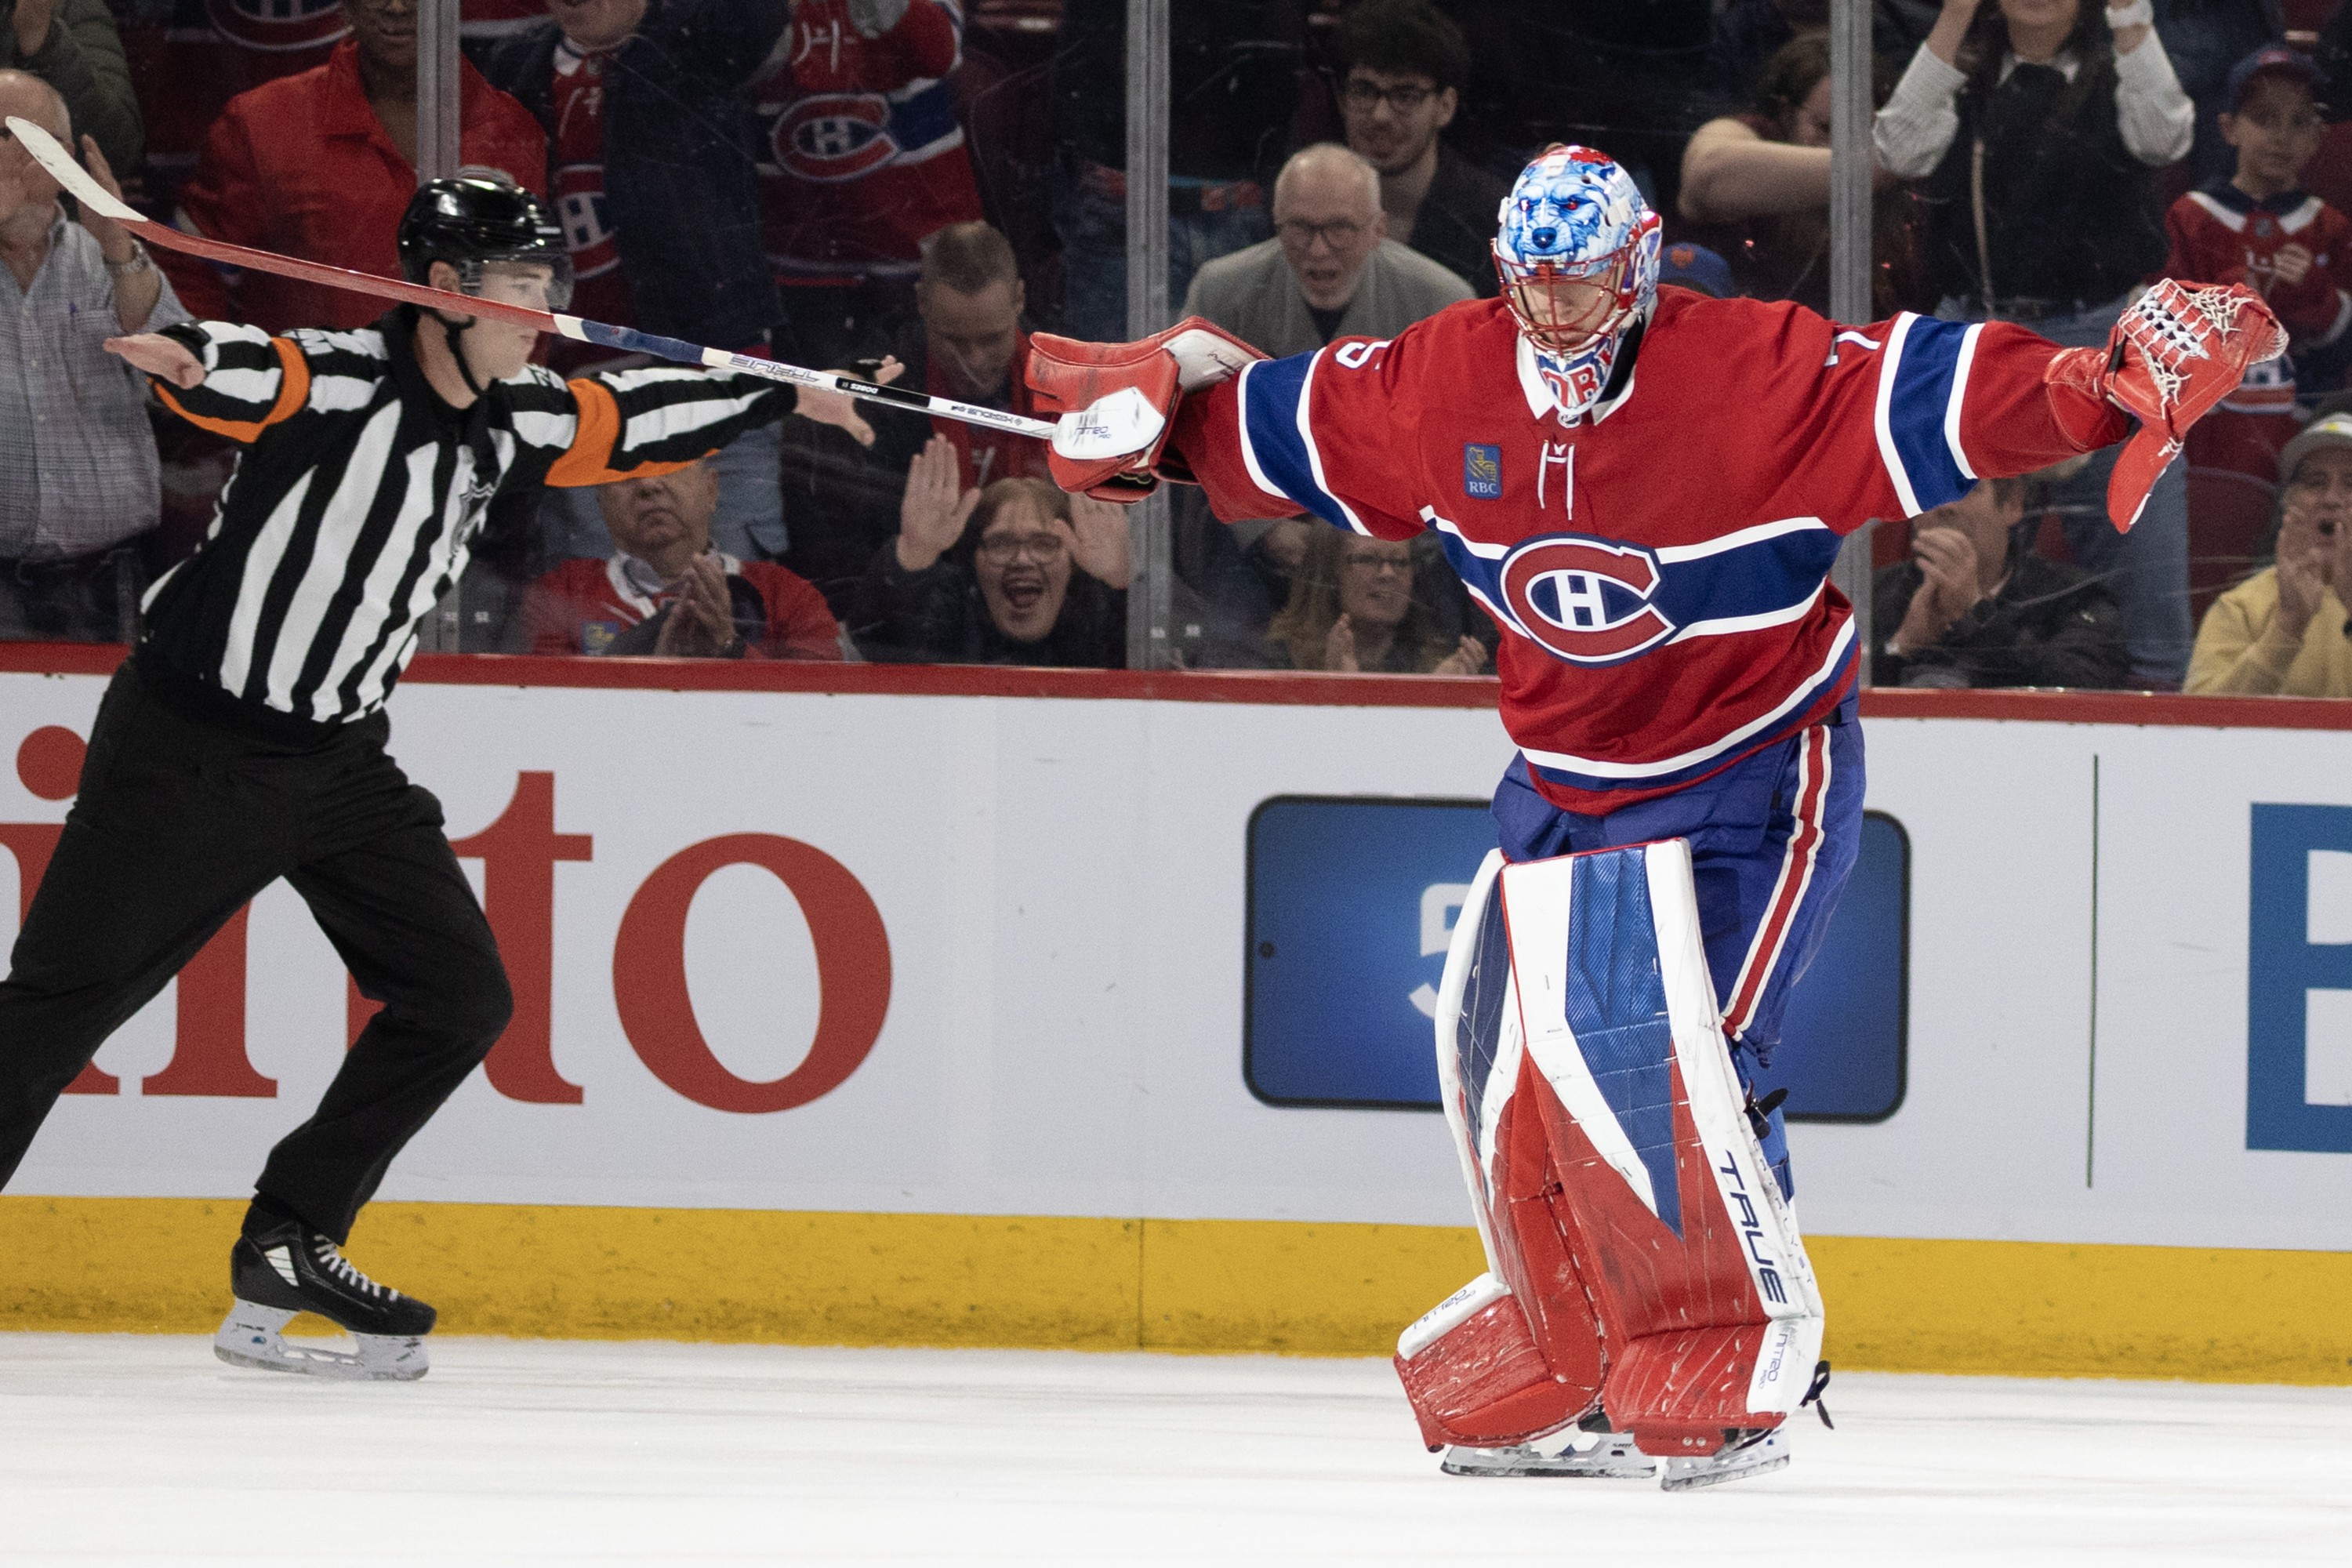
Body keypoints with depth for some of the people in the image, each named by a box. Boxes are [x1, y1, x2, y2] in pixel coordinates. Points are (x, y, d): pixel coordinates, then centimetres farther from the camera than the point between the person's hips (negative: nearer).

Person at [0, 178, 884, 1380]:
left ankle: (285, 1253, 10)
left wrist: (787, 395, 28)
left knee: (459, 997, 3)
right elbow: (252, 381, -37)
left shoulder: (512, 422, 6)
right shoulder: (343, 381, -18)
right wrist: (184, 362, -59)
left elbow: (633, 422, 22)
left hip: (340, 761, 8)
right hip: (190, 742, -8)